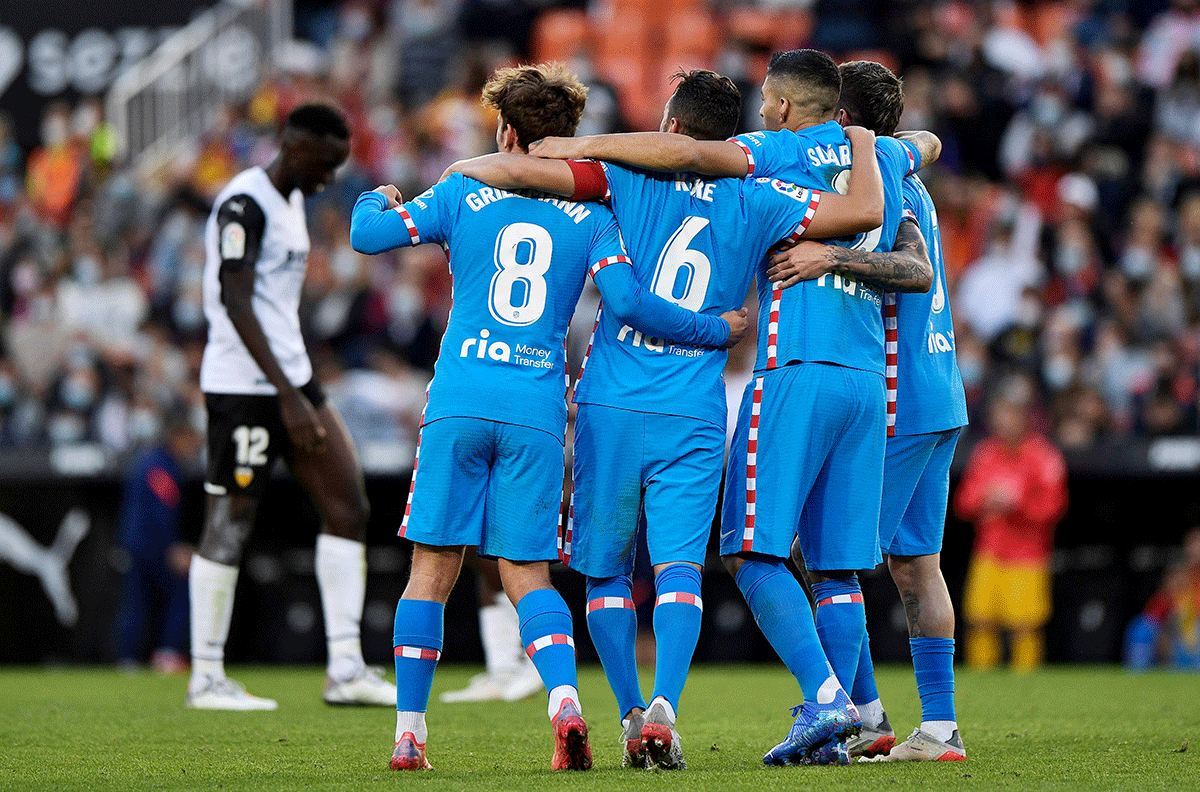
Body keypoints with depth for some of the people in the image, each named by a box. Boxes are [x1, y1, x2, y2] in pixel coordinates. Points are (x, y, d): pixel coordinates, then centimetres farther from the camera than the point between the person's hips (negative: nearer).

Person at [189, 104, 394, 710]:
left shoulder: (290, 200, 16)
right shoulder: (244, 205, -15)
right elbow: (236, 305, -21)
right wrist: (288, 395, -25)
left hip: (290, 380, 10)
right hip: (243, 387, -10)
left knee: (347, 505, 3)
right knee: (230, 525, -4)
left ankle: (346, 668, 4)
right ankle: (206, 678, 4)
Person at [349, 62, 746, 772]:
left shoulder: (466, 194, 5)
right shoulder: (590, 215, 6)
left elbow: (368, 234, 3)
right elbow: (629, 302, -7)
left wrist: (377, 199, 26)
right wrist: (717, 331, 5)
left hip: (459, 404, -1)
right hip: (538, 412, 1)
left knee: (434, 567, 7)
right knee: (528, 572, 7)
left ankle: (409, 732, 5)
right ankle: (566, 698, -19)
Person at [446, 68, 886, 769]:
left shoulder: (635, 177, -1)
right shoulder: (754, 201, 2)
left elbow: (519, 171, -10)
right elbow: (867, 213, -2)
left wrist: (464, 167, 11)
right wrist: (863, 146, 17)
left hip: (611, 406, 0)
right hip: (695, 420, 0)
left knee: (607, 572, 11)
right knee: (679, 568, -4)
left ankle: (633, 716, 5)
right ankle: (664, 707, -24)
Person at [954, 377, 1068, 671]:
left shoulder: (1044, 457, -6)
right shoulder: (984, 453, 9)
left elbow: (1053, 507, -11)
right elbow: (963, 502, 11)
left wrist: (1013, 504, -23)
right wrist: (984, 501, -10)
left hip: (1027, 556, -4)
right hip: (988, 554, 4)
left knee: (1024, 629, -7)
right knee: (980, 622, 0)